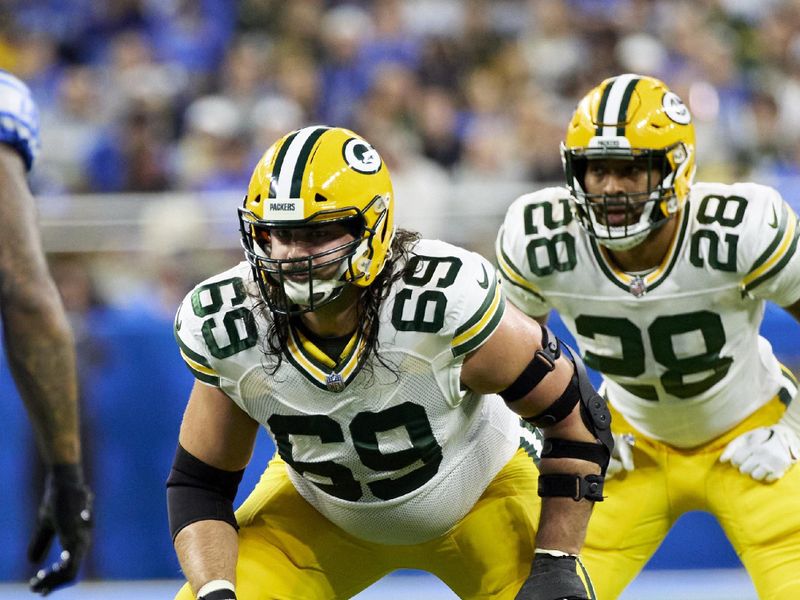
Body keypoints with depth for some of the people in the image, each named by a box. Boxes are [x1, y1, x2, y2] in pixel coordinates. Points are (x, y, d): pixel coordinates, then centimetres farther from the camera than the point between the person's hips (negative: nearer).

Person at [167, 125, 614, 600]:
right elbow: (198, 485, -11)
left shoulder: (447, 298, -36)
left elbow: (576, 415, -21)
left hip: (478, 499, -2)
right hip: (319, 507, 2)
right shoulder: (225, 328, -25)